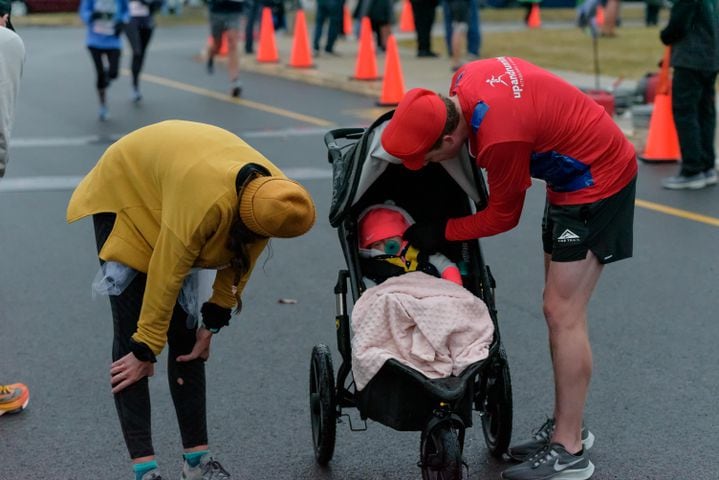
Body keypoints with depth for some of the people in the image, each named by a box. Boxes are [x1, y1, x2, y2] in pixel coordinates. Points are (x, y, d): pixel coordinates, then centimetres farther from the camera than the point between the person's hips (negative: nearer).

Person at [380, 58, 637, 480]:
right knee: (559, 310, 13)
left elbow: (503, 216, -15)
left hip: (598, 182, -9)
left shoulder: (500, 138, -33)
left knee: (563, 315, -9)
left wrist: (442, 231, -3)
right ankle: (567, 428, 22)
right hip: (574, 173, 10)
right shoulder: (464, 81, -12)